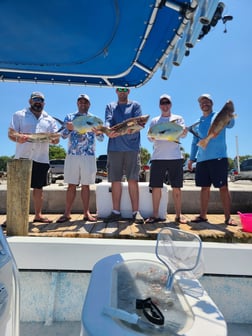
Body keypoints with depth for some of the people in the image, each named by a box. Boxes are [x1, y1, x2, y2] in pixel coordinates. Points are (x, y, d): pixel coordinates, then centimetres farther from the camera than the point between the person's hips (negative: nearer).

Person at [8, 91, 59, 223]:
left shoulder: (49, 119, 16)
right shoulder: (19, 115, 9)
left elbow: (55, 140, 10)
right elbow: (10, 133, 0)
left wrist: (55, 139, -16)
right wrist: (17, 138, -24)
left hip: (41, 158, 3)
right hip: (23, 157, -2)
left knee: (39, 187, 8)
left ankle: (38, 215, 18)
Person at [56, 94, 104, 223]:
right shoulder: (70, 117, 13)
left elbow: (101, 138, 4)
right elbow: (64, 135, 4)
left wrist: (97, 131, -18)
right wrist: (68, 128, -18)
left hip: (89, 156, 0)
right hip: (72, 155, 0)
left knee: (86, 185, 2)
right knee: (71, 185, 2)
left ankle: (86, 212, 10)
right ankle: (67, 213, 9)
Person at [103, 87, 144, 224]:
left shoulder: (135, 105, 13)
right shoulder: (110, 106, 20)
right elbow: (108, 121, 1)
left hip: (132, 147, -2)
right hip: (114, 147, 2)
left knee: (133, 180, -4)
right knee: (115, 180, 2)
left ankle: (136, 212, 3)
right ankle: (116, 212, 11)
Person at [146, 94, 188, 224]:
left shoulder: (178, 118, 14)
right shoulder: (154, 121, 17)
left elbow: (183, 134, 1)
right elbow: (150, 138, 8)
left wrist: (183, 131, -24)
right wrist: (152, 136, -16)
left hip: (175, 157, -1)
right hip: (157, 157, 1)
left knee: (176, 188, 1)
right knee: (156, 187, -1)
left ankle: (178, 215, 13)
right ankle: (155, 215, 9)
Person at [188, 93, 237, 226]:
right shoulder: (198, 123, 18)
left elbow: (230, 124, -16)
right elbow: (195, 143, 21)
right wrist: (191, 158, 13)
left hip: (218, 158, -4)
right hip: (202, 160, 5)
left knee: (223, 187, -3)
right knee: (204, 187, 7)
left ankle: (228, 217, 4)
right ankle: (203, 215, 15)